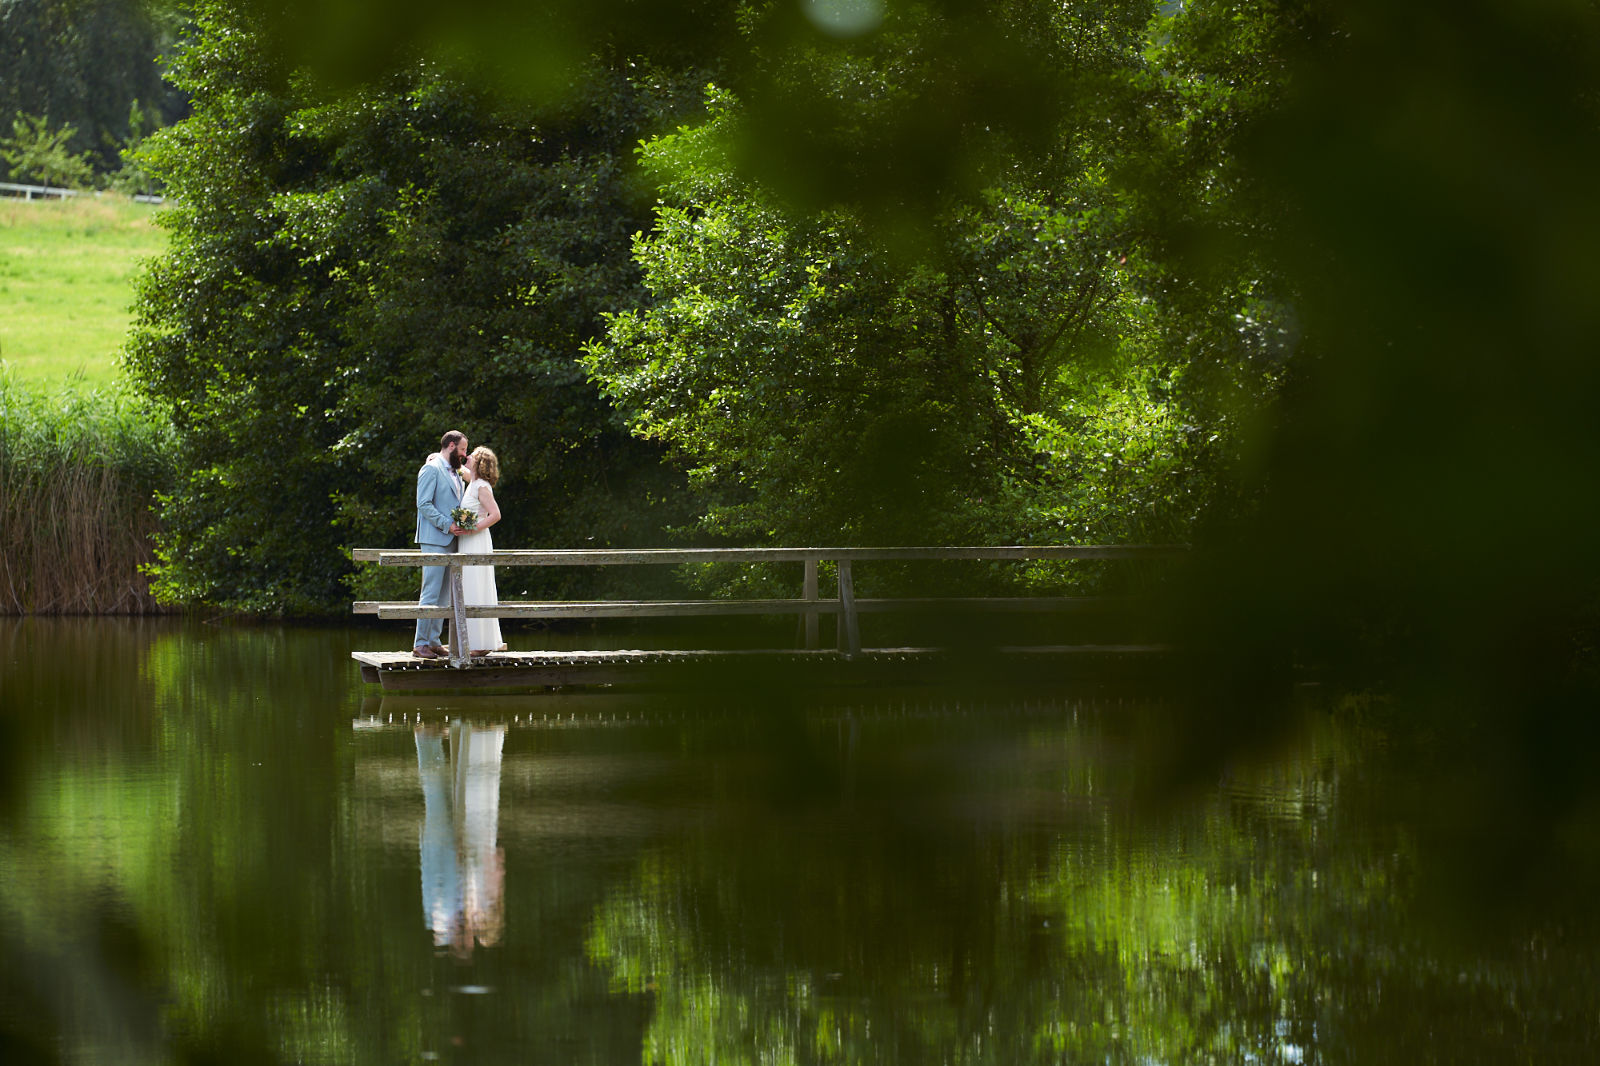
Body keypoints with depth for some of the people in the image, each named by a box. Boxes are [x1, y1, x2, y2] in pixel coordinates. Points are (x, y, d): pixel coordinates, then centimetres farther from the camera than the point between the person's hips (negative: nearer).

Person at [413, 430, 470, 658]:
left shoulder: (455, 474, 21)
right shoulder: (431, 469, -7)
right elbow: (424, 504, -14)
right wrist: (447, 525, -19)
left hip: (451, 542, 9)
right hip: (434, 539, -9)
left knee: (444, 595, 8)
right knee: (431, 593, -11)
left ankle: (433, 641, 11)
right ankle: (420, 644, -10)